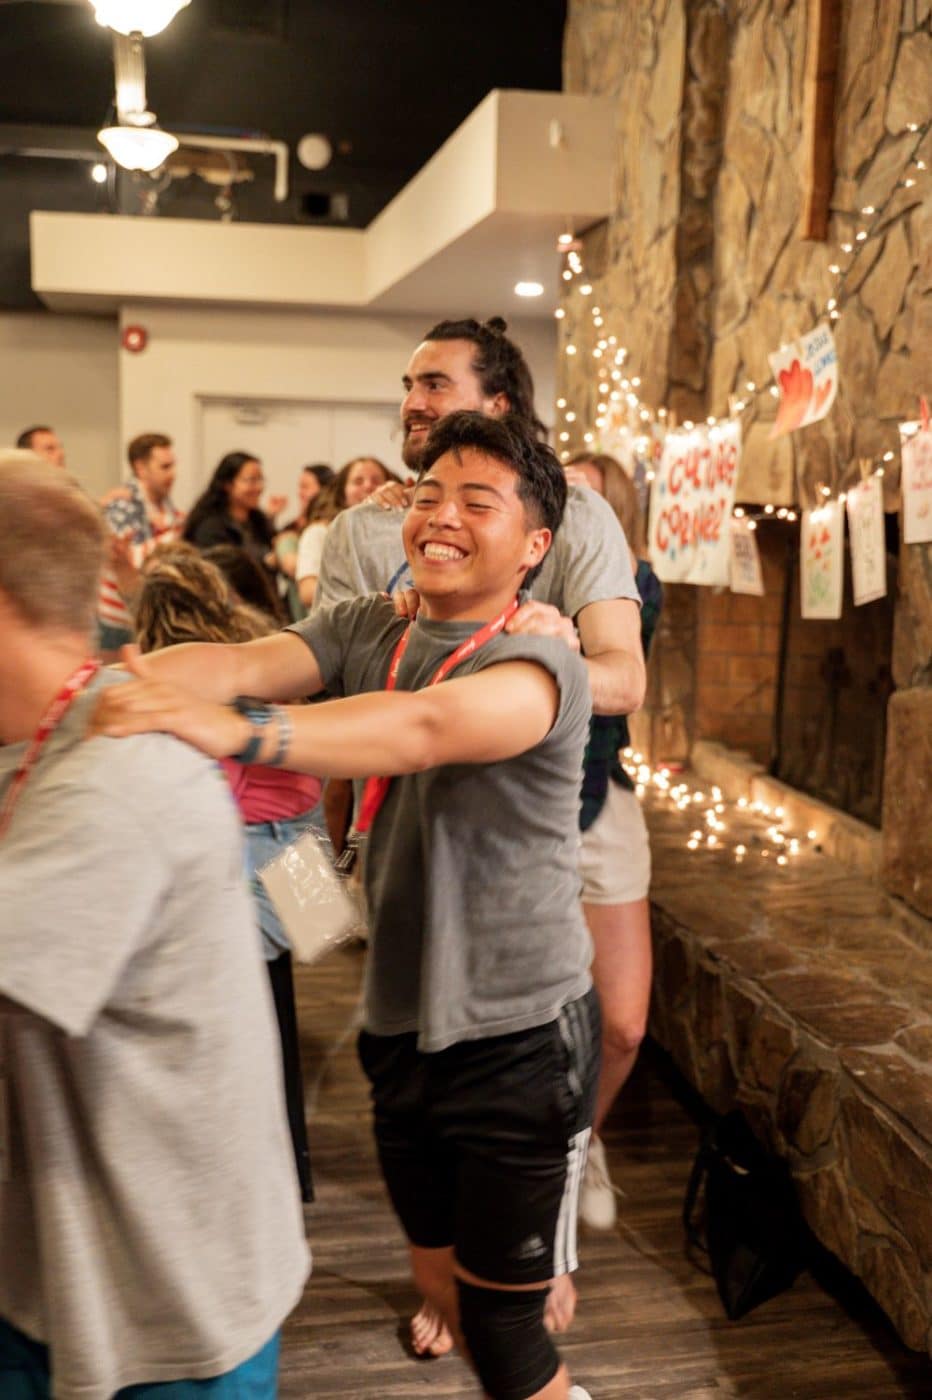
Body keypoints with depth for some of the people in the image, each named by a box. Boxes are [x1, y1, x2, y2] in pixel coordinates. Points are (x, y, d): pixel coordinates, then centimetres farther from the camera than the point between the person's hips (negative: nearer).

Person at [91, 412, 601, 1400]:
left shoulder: (538, 663, -16)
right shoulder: (363, 629, 1)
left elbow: (427, 726, -37)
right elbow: (244, 661, -17)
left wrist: (236, 729, -51)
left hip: (519, 1037, -6)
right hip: (400, 1022, 6)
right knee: (439, 1281, 22)